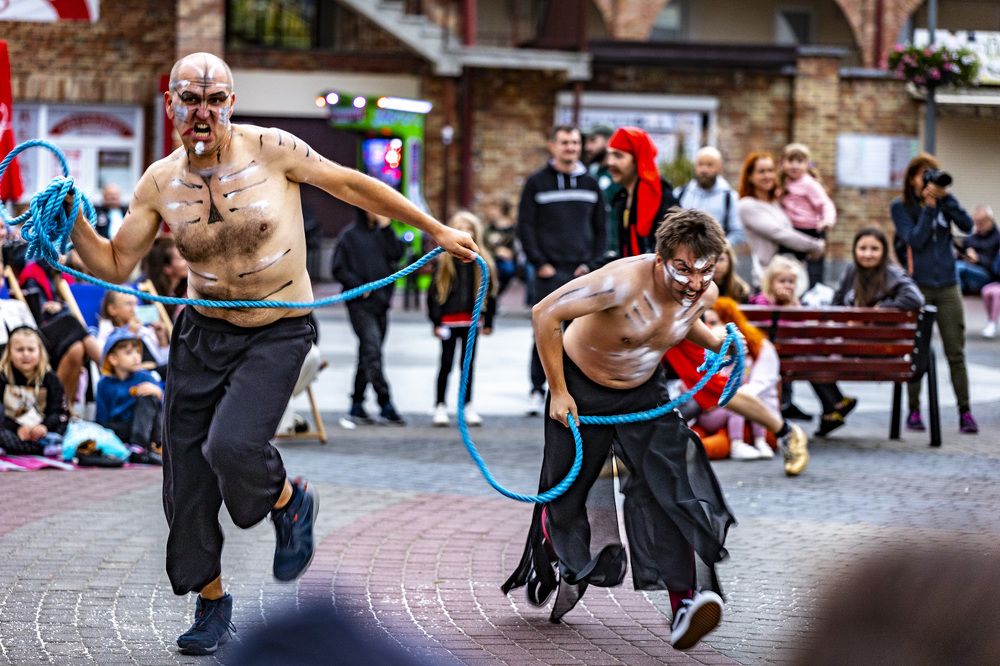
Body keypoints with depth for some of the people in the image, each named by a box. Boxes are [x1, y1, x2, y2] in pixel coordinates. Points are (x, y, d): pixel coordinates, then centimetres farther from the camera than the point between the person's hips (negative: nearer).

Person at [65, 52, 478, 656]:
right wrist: (74, 224, -16)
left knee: (232, 447, -27)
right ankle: (212, 601, 25)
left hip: (277, 335, -4)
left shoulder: (270, 150, -12)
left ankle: (289, 502, 7)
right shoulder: (160, 183, -3)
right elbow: (116, 265, 3)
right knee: (187, 480, 4)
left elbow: (352, 185, -2)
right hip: (202, 334, 4)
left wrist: (437, 230, 3)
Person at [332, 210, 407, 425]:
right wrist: (359, 286, -12)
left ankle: (357, 406, 17)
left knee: (369, 354, 10)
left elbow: (396, 254, -5)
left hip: (381, 302, 6)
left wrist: (386, 227, -8)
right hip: (361, 304, -6)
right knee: (372, 350, -16)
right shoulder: (350, 234, -2)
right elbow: (339, 269, -4)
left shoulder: (383, 233, 12)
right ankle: (385, 404, -17)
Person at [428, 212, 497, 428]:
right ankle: (440, 406, 9)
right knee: (446, 363, 3)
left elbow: (490, 292, 8)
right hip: (449, 321, -2)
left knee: (468, 364, 10)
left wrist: (488, 321, 6)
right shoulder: (444, 260, -3)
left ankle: (467, 406, 19)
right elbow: (434, 290, -2)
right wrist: (436, 320, -7)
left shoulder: (482, 261, 3)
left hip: (471, 320, 2)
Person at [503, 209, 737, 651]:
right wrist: (558, 392, -24)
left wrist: (715, 342, -6)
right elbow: (545, 314, -29)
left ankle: (683, 604, -24)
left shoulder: (704, 294, -14)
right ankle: (549, 568, 41)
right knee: (566, 491, 8)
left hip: (643, 391, 4)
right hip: (583, 386, -4)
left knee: (669, 481, -17)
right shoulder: (623, 282, -35)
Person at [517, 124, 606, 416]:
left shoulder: (590, 184, 12)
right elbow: (525, 226, 1)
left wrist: (593, 263, 0)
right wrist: (539, 263, -8)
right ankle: (537, 390, 1)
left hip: (584, 273, 3)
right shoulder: (537, 182, 4)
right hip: (550, 272, -3)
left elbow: (600, 228, 13)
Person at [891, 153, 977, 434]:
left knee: (956, 352, 0)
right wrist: (929, 207, -15)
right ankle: (914, 411, 10)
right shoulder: (901, 207, 0)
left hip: (947, 286, 2)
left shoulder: (942, 202, 6)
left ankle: (965, 412, 2)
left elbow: (967, 225, -8)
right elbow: (915, 240, -11)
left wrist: (946, 197, -15)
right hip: (917, 285, -2)